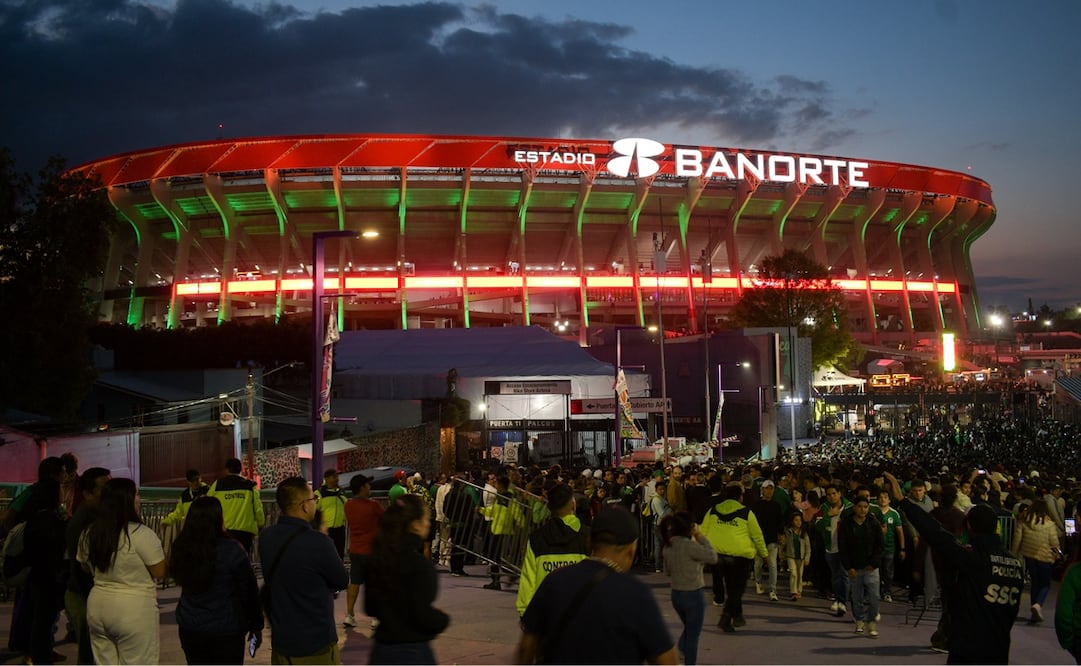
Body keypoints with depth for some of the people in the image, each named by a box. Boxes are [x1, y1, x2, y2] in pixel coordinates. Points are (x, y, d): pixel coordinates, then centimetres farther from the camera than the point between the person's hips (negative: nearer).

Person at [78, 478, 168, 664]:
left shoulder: (89, 534, 3)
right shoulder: (141, 534, -17)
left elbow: (86, 568, 18)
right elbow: (160, 572, -11)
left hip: (97, 606, 7)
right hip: (134, 611, -7)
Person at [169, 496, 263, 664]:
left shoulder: (181, 548, -4)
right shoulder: (231, 551, -18)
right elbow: (249, 591, -9)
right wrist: (256, 625, 2)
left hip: (190, 627, 4)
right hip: (226, 631, -4)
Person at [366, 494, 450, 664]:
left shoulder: (376, 559, 3)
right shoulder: (419, 564, -19)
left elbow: (370, 608, 11)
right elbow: (424, 615, -20)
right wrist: (443, 619, -1)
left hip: (381, 649, 7)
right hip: (412, 651, -7)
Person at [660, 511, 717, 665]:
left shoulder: (668, 546, 0)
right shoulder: (689, 545, -23)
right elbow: (713, 557, -15)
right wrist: (702, 538, -10)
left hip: (676, 594, 7)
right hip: (693, 595, -7)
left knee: (688, 629, 26)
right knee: (693, 634, 8)